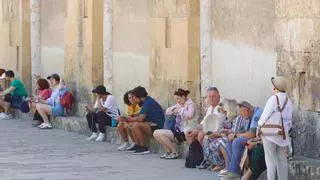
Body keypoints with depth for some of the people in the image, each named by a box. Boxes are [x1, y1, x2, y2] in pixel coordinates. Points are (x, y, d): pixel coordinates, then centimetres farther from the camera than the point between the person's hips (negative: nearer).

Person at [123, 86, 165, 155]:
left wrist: (131, 119, -6)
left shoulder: (148, 102, -17)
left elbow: (140, 118, -22)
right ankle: (138, 145, 8)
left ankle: (144, 147, -17)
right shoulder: (146, 101, 13)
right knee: (133, 124, 13)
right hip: (151, 124, 10)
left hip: (157, 126, -10)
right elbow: (141, 116, 14)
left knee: (136, 125, -24)